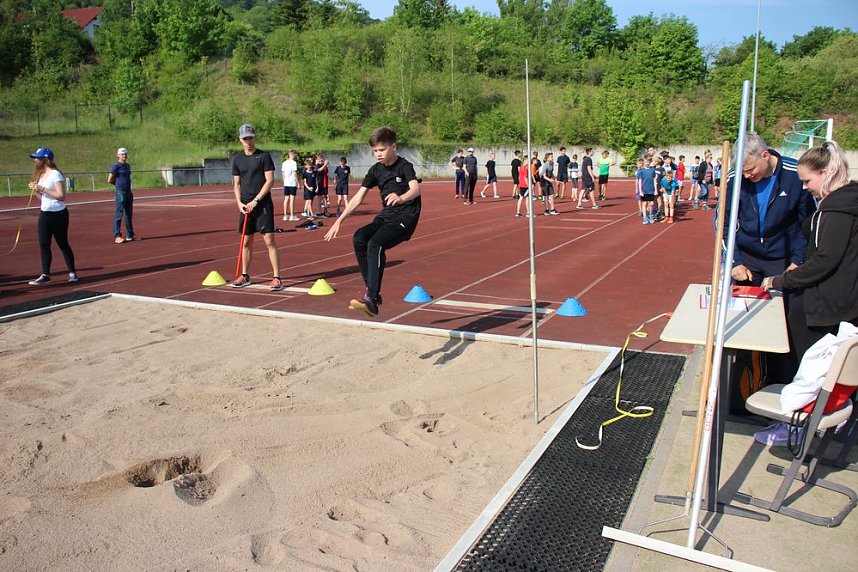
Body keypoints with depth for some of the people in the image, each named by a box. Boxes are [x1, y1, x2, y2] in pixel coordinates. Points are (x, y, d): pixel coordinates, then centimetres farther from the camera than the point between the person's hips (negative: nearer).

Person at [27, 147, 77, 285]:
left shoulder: (55, 174, -13)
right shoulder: (41, 174, 11)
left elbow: (61, 196, -21)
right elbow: (42, 197, 18)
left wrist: (42, 188, -22)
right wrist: (35, 189, -1)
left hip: (58, 214, -7)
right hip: (44, 214, 7)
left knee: (63, 244, 2)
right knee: (43, 245, 3)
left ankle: (72, 272, 13)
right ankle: (45, 275, 7)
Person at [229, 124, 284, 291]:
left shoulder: (264, 156, -4)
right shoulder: (237, 159, 10)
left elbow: (270, 180, -9)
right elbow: (236, 184, 13)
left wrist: (256, 200, -14)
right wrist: (239, 202, -2)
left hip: (263, 204, -5)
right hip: (245, 206, 5)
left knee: (269, 240, -8)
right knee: (246, 241, 11)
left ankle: (277, 278, -6)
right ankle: (245, 276, 23)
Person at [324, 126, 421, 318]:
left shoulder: (405, 166, -7)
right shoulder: (376, 170, 9)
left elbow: (415, 189, -27)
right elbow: (358, 197, 8)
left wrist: (401, 198, -50)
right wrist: (339, 221, 1)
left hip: (405, 218, -6)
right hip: (385, 216, 6)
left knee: (375, 244, -30)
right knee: (359, 238, -21)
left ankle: (371, 299, -33)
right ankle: (373, 292, -13)